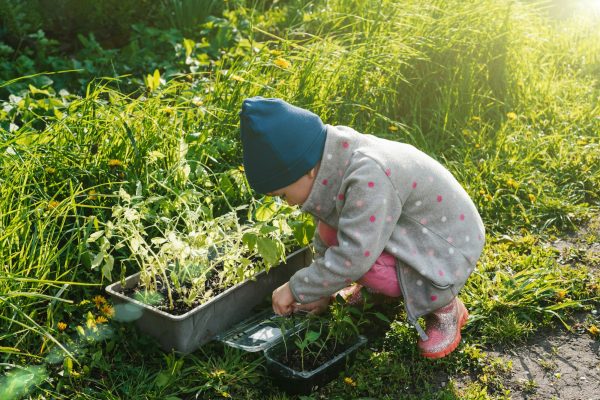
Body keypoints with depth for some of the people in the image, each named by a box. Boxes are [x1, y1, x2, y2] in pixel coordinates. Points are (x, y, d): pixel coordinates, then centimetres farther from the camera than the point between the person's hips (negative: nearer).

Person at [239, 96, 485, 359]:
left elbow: (354, 257, -35)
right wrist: (320, 292, 9)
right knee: (331, 231, -10)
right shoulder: (337, 165, -7)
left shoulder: (369, 176, -35)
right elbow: (326, 233, 6)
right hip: (409, 234, 8)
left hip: (446, 247, -8)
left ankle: (446, 307, -5)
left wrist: (296, 289, -23)